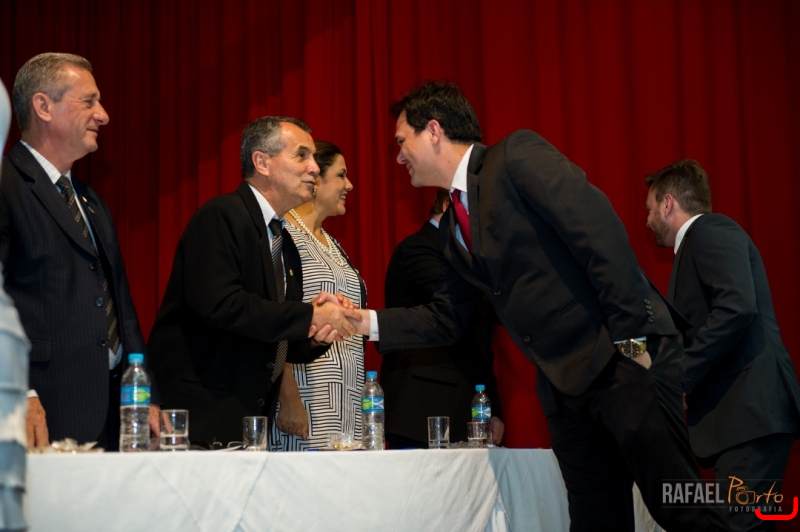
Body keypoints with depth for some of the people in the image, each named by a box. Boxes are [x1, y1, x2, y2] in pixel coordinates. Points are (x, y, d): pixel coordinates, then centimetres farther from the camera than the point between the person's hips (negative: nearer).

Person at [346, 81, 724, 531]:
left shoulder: (518, 155, -8)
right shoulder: (454, 227, 18)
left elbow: (601, 232, -17)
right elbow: (445, 319, 23)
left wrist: (631, 336, -21)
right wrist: (366, 321, 11)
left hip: (623, 357, -8)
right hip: (563, 384, 9)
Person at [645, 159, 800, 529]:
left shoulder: (710, 229, -4)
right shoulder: (699, 241, 26)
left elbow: (737, 306, -19)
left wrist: (678, 378, -17)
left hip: (749, 411, -10)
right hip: (738, 414, 10)